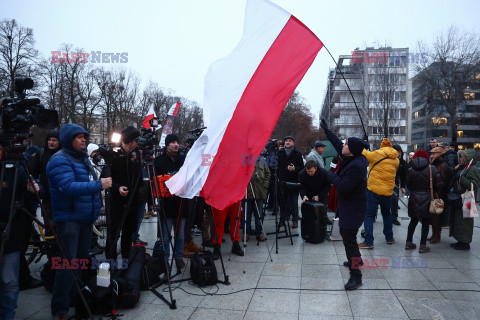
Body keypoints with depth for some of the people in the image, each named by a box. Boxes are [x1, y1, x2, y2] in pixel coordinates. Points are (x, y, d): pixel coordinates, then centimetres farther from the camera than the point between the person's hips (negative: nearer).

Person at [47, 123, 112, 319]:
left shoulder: (84, 158, 15)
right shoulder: (60, 160, -13)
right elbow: (69, 187, -26)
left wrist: (95, 208, 21)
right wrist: (99, 185, -31)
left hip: (86, 218, 9)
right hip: (69, 219, -8)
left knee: (82, 259, 16)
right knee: (68, 263, -6)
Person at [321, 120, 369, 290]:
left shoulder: (356, 167, -28)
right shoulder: (351, 158, 3)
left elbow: (343, 187, -29)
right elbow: (338, 145, 20)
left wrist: (331, 175, -14)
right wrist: (327, 131, 22)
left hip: (352, 209, -11)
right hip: (347, 206, 11)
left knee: (349, 239, -8)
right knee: (345, 233, 26)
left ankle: (356, 276, -1)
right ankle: (356, 260, 47)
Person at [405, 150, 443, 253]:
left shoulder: (410, 170, -3)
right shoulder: (432, 169, -7)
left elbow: (409, 186, 4)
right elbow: (439, 185, -6)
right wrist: (434, 191, 13)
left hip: (414, 198, 2)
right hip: (427, 199, -2)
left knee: (413, 221, 15)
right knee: (426, 222, 7)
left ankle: (409, 242, 20)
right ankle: (422, 245, 9)